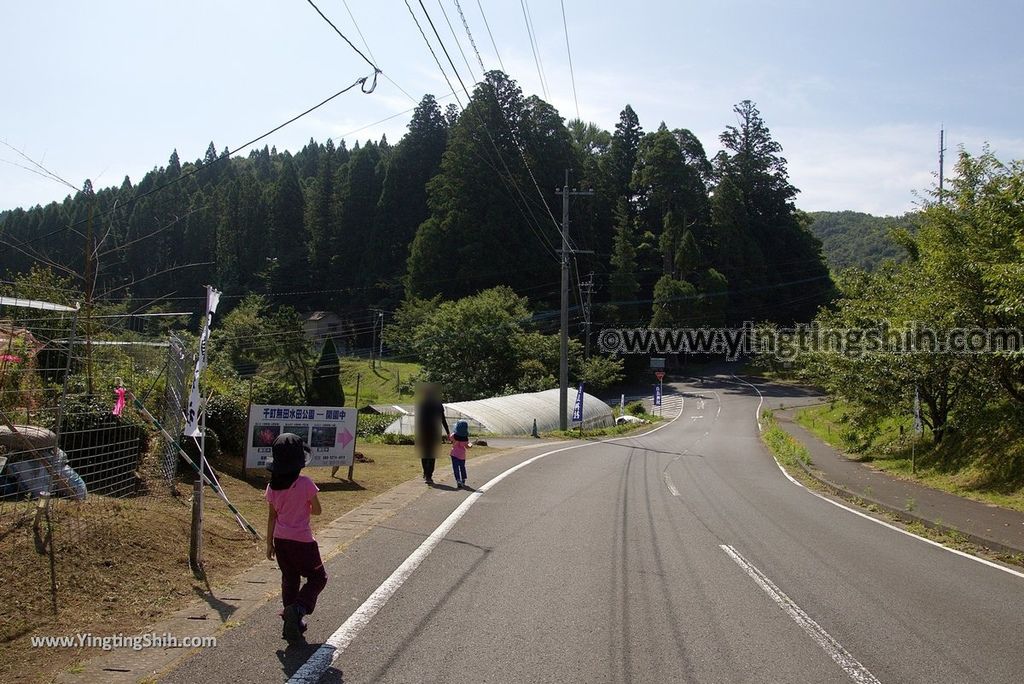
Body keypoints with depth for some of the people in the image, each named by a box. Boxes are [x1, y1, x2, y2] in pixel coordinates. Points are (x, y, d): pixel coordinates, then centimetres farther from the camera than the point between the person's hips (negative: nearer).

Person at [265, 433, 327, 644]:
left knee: (289, 579, 20)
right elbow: (317, 510, -6)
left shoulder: (272, 487, -3)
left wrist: (269, 543, 13)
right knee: (317, 578, 10)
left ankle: (292, 624, 25)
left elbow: (271, 517, 5)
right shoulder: (305, 484, -17)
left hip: (281, 540, 5)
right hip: (302, 541, -5)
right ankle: (297, 608, -13)